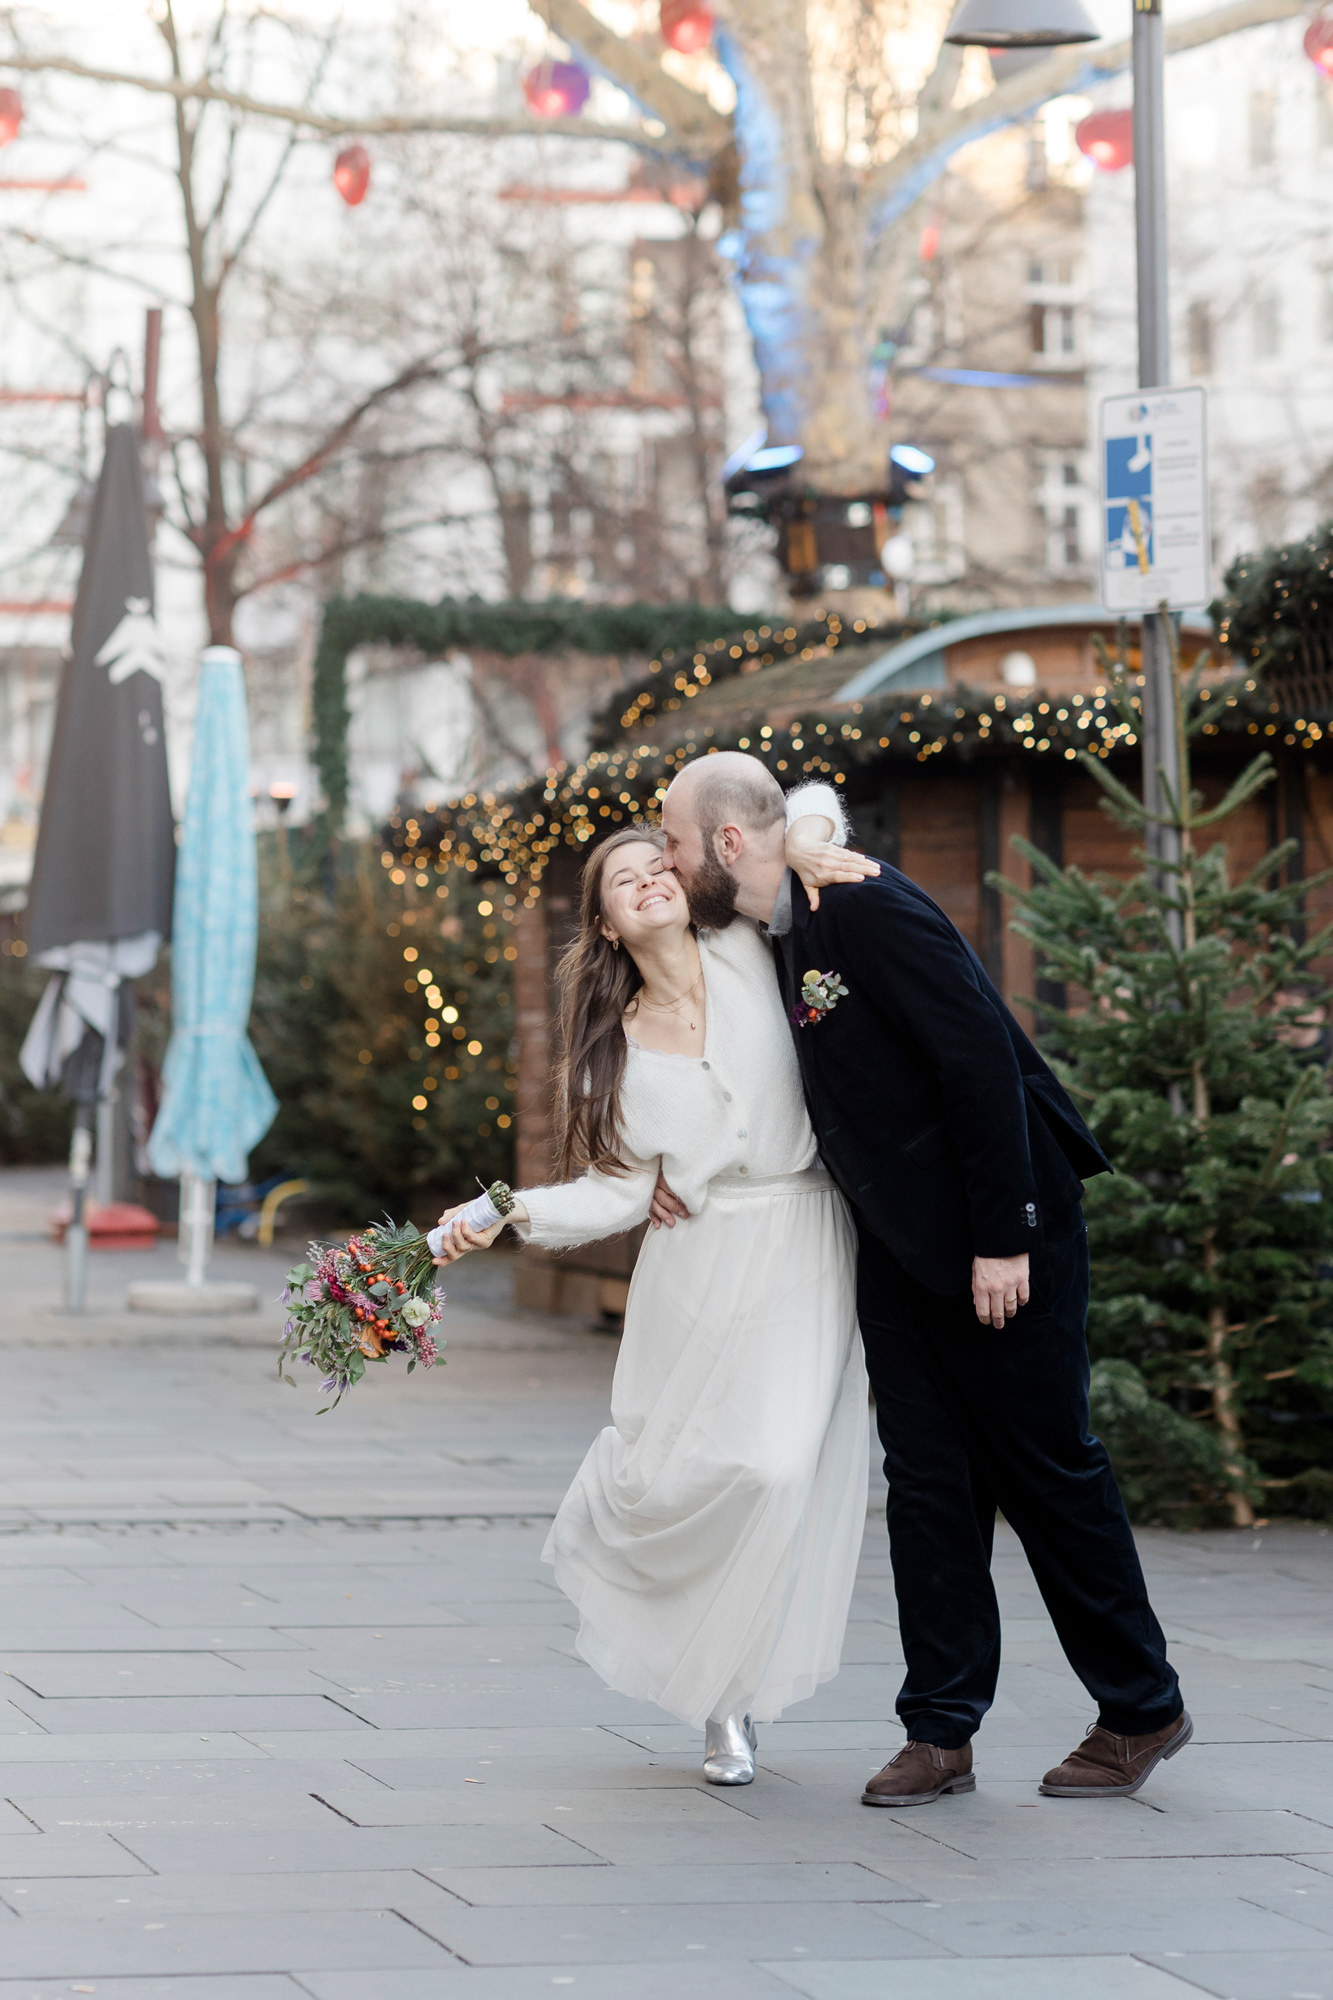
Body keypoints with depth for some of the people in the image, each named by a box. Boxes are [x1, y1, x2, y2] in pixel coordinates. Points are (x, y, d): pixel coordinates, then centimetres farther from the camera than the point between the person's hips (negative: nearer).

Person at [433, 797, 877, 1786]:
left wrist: (806, 849, -10)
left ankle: (733, 1688, 5)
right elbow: (618, 1190, 1)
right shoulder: (618, 1047, 7)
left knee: (777, 1464, -13)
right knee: (670, 1469, -5)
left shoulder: (748, 956, 3)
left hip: (803, 1261, -1)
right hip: (697, 1268, 1)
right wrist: (506, 1213, -11)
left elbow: (800, 804, 12)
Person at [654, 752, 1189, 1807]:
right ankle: (942, 1731, 8)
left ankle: (1142, 1709, 13)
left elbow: (982, 1058, -23)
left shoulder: (868, 907, -19)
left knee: (1046, 1466, 0)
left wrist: (1004, 1236, -23)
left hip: (997, 1240, -8)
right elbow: (797, 1102, 24)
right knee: (928, 1481, 5)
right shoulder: (778, 938, 9)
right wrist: (684, 1164, 8)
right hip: (900, 1246, 8)